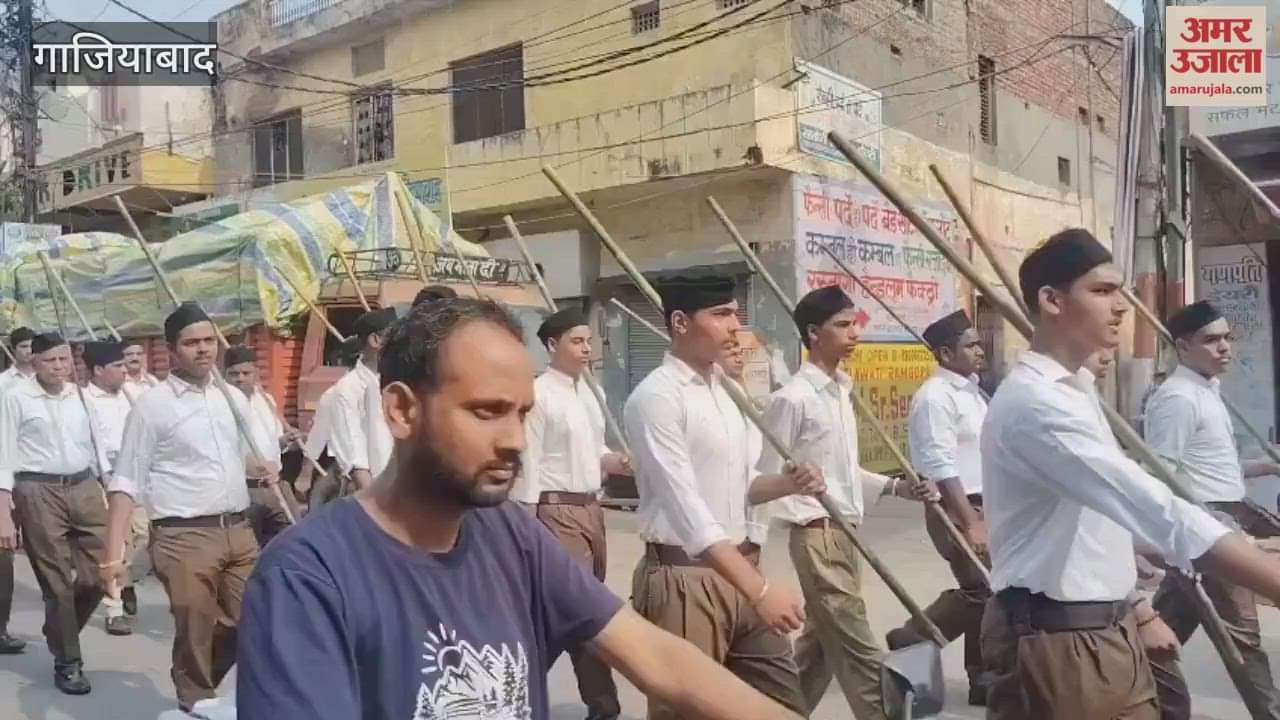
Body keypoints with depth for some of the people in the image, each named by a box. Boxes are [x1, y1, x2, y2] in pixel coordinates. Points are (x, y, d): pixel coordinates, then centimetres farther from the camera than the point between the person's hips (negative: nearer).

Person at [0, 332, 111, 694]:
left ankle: (60, 632, 31)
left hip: (85, 488, 4)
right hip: (38, 492, -4)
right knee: (56, 582, 4)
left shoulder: (80, 395, 8)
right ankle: (67, 661, 19)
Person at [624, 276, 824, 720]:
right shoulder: (656, 397, -16)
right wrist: (760, 589, -29)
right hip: (683, 576, -8)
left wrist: (787, 483, -2)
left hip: (740, 569, 8)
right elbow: (687, 508, -24)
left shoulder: (726, 390, 12)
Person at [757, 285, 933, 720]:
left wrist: (892, 487, 8)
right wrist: (809, 518, -17)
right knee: (859, 651, -4)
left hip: (846, 533, 9)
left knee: (821, 641, 17)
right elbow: (765, 479, -11)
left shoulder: (841, 390, 11)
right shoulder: (793, 398, -14)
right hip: (818, 535, -9)